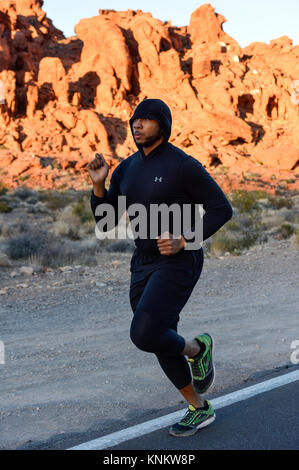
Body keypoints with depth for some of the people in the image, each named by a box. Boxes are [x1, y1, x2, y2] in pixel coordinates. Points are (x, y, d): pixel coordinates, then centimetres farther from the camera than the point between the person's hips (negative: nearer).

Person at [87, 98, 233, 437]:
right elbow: (106, 223, 8)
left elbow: (222, 210, -9)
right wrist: (98, 184, -9)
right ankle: (199, 409, 30)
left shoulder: (184, 165, -12)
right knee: (162, 343, 11)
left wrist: (183, 241, -20)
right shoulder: (127, 169, 9)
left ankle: (197, 348, 11)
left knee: (144, 335, -21)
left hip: (178, 263, -7)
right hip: (143, 266, 8)